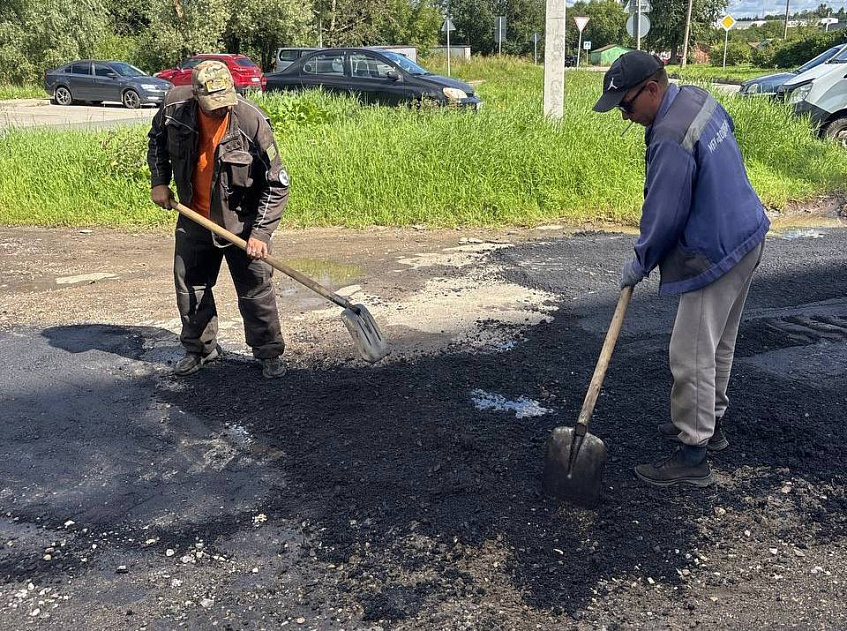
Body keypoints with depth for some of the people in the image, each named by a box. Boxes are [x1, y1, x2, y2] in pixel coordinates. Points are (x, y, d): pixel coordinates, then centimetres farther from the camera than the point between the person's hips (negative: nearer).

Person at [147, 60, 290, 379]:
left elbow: (277, 184, -19)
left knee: (255, 288, -2)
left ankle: (269, 354, 15)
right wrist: (159, 182, 3)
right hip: (193, 217, 4)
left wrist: (260, 233, -22)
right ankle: (200, 348, 31)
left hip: (241, 220, -4)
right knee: (189, 284, 13)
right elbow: (157, 140, 11)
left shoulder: (252, 121, -24)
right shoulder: (175, 106, -14)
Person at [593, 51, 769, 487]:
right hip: (745, 236, 11)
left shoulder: (671, 141, -27)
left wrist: (640, 265, -4)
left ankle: (693, 455, 5)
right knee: (718, 344, 21)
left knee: (692, 354, -4)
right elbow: (727, 127, 26)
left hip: (715, 255, -11)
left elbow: (664, 216, -21)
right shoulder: (698, 98, 4)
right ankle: (709, 423, 37)